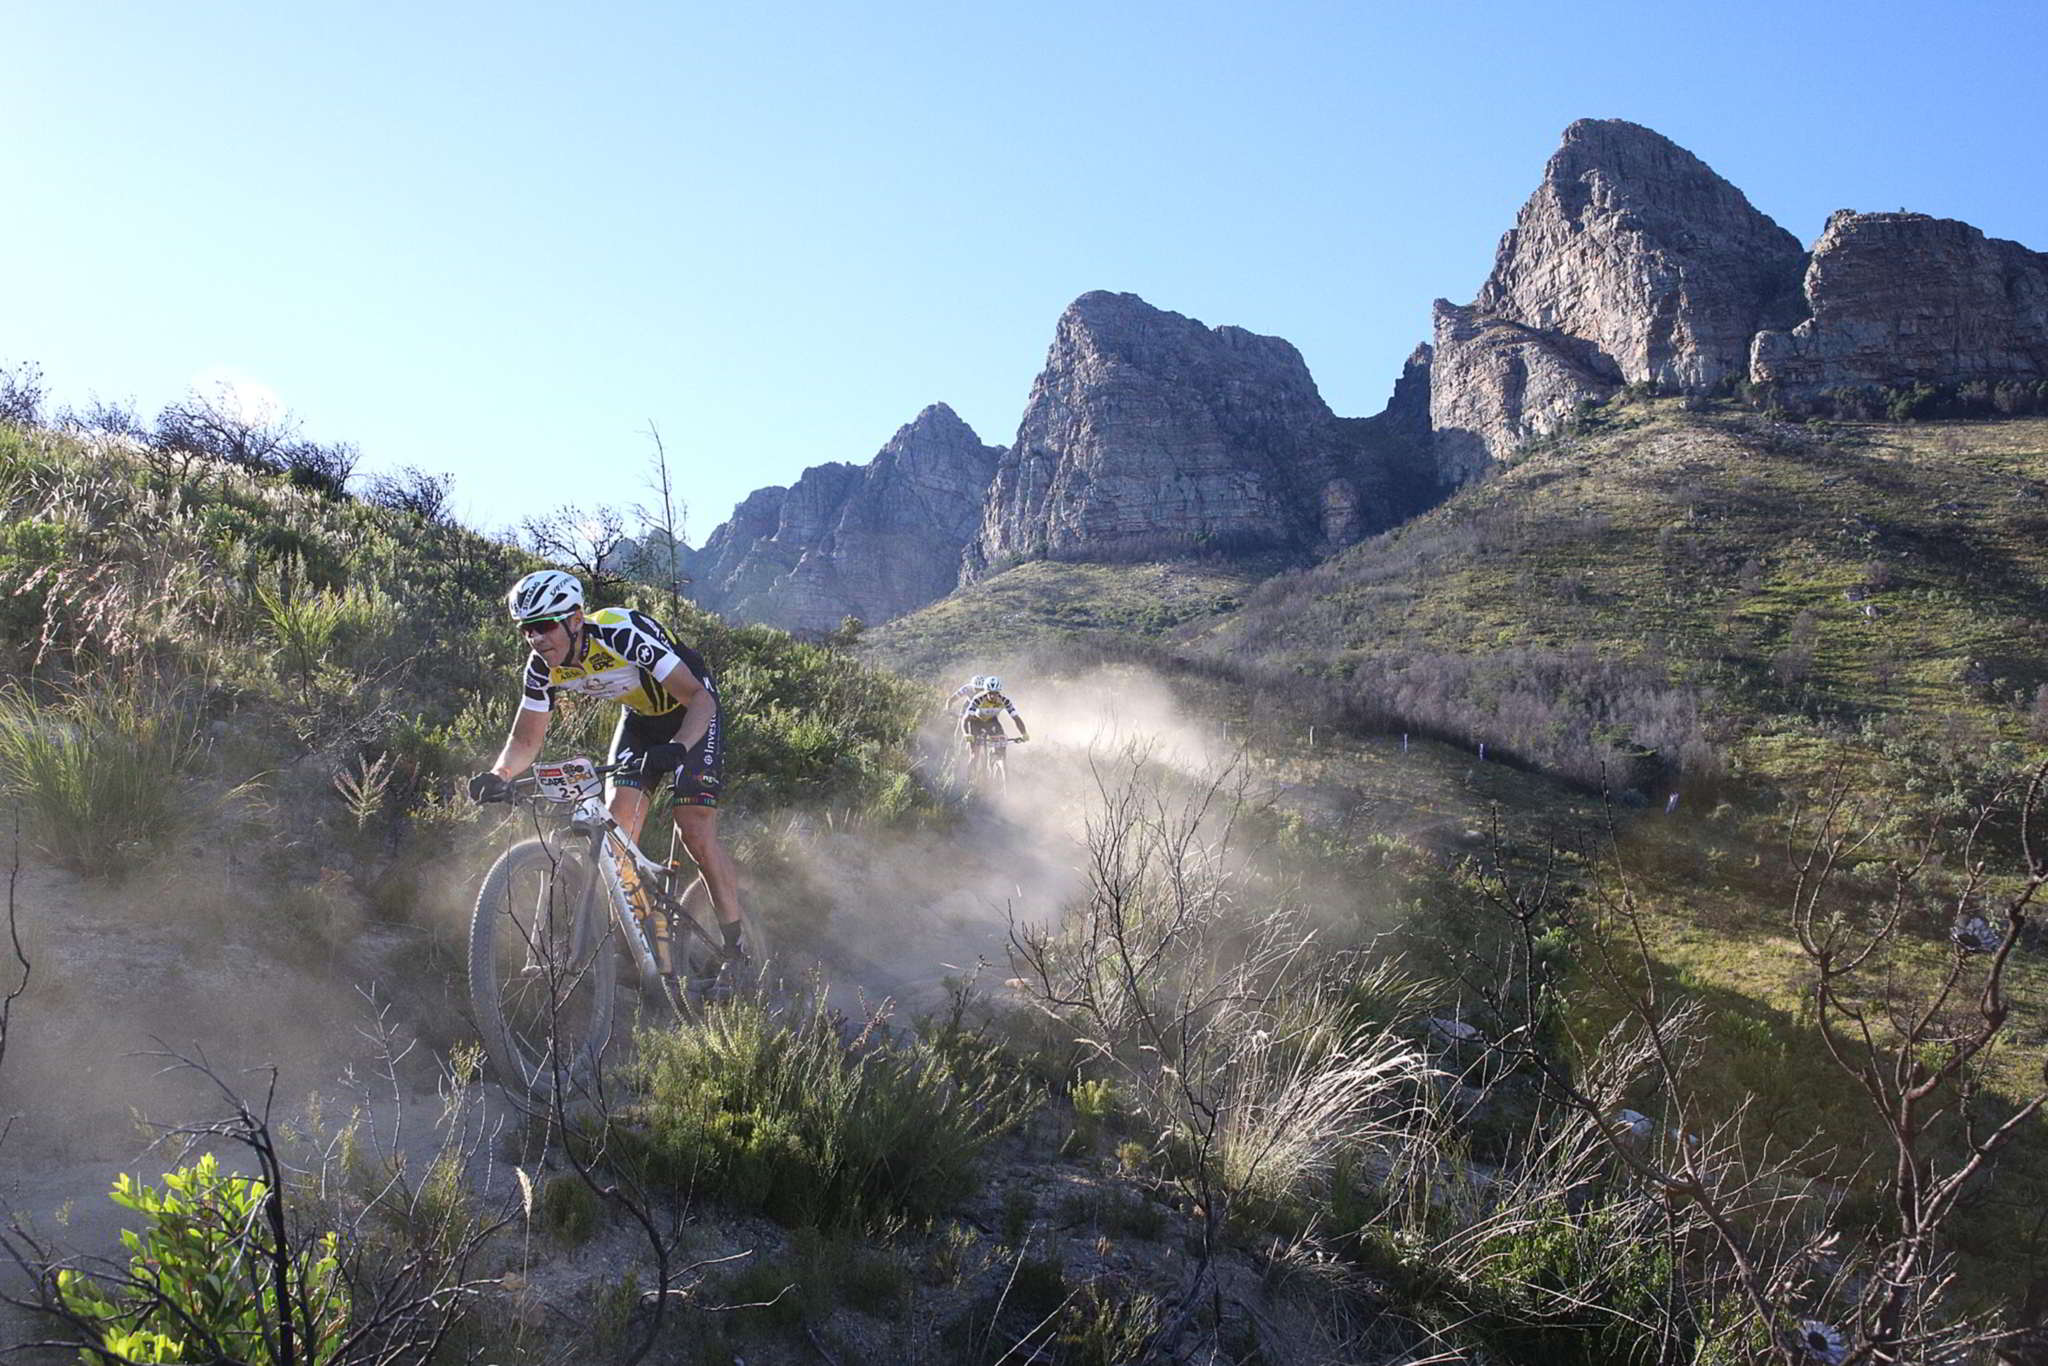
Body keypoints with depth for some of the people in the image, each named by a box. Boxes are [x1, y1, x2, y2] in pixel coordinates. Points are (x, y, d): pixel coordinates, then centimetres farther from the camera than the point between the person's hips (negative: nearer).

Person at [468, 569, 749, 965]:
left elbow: (699, 696, -37)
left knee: (696, 832, -15)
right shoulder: (544, 667, -16)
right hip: (640, 716, 6)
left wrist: (676, 748, -55)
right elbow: (526, 739, -8)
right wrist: (500, 774, -29)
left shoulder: (623, 633, -35)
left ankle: (738, 951, -1)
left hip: (689, 712, -6)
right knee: (617, 823, -11)